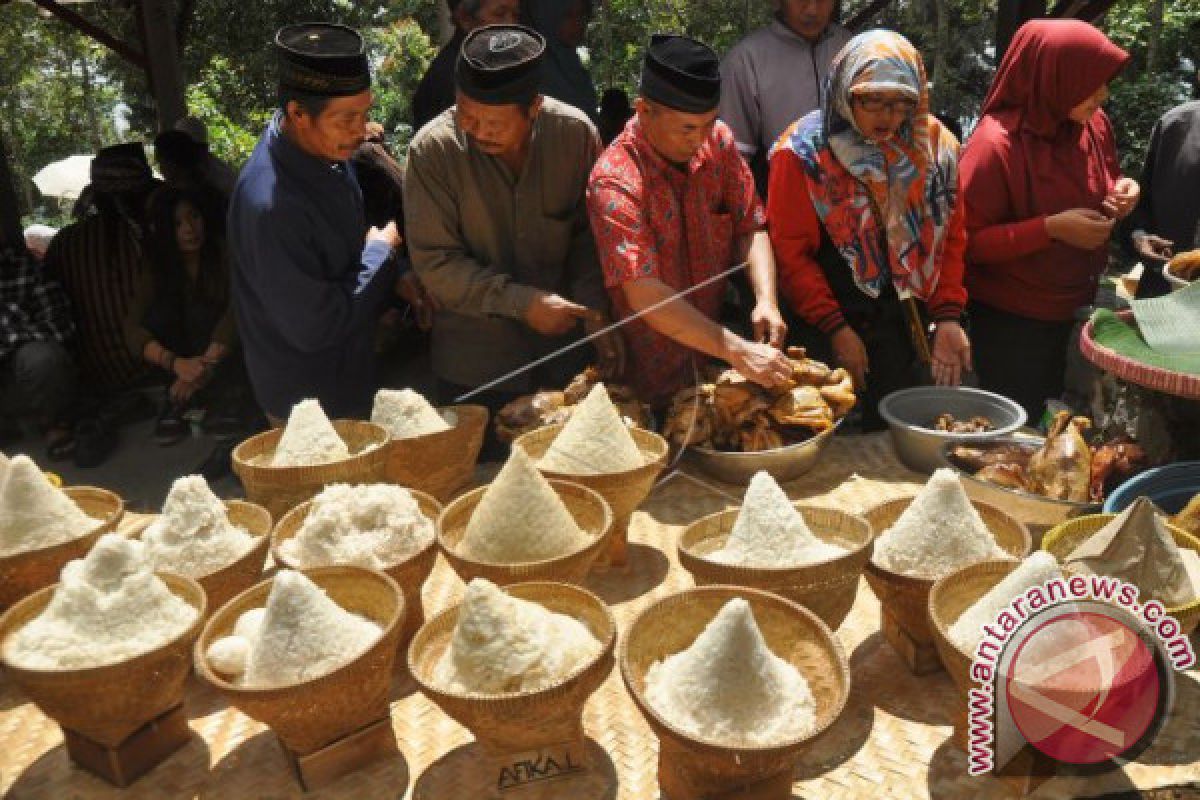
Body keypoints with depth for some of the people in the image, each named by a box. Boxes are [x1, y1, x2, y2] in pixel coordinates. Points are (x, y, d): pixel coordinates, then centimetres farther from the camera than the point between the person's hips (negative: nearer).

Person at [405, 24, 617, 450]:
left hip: (564, 352, 3)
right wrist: (521, 302, -21)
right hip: (474, 369, -2)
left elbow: (589, 234, 2)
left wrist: (592, 308, -11)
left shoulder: (575, 132, -9)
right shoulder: (433, 150, -16)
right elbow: (435, 263, -14)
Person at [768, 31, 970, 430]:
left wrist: (948, 315, -3)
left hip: (905, 327, 4)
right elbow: (789, 251, -11)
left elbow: (950, 236, 8)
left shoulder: (935, 146, 1)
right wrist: (836, 327, -13)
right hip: (825, 332, -4)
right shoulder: (804, 151, -12)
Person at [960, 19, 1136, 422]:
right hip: (1010, 321, -6)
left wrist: (1121, 192, -6)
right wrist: (1051, 228, -27)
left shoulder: (1094, 124, -1)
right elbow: (965, 241, -21)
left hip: (1076, 309, 7)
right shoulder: (996, 144, -22)